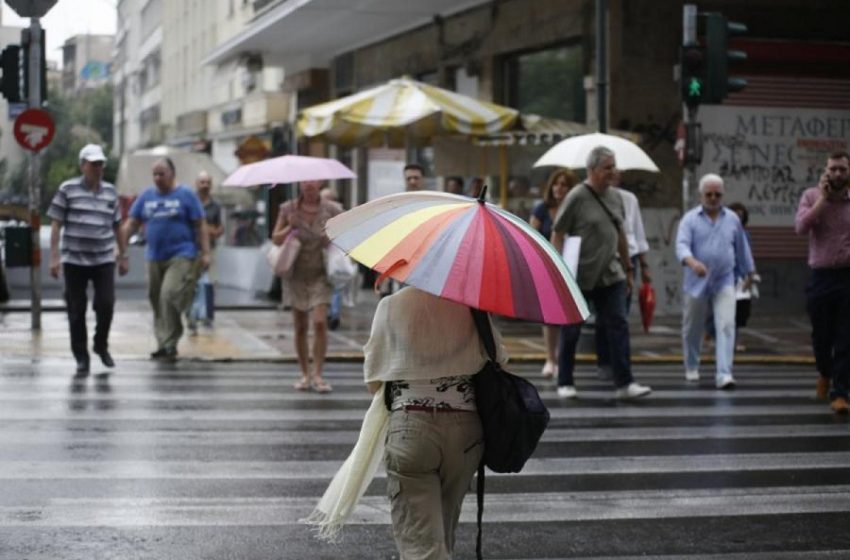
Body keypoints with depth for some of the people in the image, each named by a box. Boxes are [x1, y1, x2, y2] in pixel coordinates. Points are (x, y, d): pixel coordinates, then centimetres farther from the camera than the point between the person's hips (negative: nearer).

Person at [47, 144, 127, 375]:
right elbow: (56, 225, -1)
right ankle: (81, 357, 14)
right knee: (77, 311, 2)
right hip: (74, 260, -2)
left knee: (106, 304, -6)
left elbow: (117, 226, 16)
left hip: (104, 260, 2)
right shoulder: (68, 190, 0)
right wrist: (54, 256, -6)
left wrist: (123, 256, 15)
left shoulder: (110, 192, 10)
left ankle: (101, 345, 19)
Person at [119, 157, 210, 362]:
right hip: (154, 257, 5)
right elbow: (131, 223, 12)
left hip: (181, 256, -5)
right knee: (157, 300, 7)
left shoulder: (186, 195, -1)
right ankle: (163, 345, 19)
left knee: (170, 297, -18)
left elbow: (200, 226, -2)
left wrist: (205, 253, -7)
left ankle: (169, 345, -12)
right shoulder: (146, 196, 11)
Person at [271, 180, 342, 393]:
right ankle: (305, 374, 16)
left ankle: (317, 374, -9)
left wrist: (332, 238, -13)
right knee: (300, 327, 4)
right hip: (296, 274, 2)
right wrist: (290, 227, -13)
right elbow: (276, 239, 4)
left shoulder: (331, 210, 0)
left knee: (320, 322, -15)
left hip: (320, 273, -1)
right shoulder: (288, 209, 3)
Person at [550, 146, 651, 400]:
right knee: (571, 331, 5)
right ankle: (565, 383, 17)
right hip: (578, 277, -5)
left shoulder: (615, 197, 10)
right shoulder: (576, 197, -8)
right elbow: (557, 235, -9)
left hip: (610, 276, 5)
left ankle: (624, 384, -4)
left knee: (618, 326, -4)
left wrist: (627, 269, 19)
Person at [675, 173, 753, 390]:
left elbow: (742, 249, 17)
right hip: (696, 283, -1)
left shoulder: (732, 219, 8)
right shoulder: (690, 219, -2)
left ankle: (724, 374, -17)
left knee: (726, 327, -13)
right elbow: (681, 245, -16)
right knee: (692, 329, 11)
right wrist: (692, 262, -36)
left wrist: (748, 273, 22)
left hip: (724, 282, 1)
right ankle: (692, 368, 33)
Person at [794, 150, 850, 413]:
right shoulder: (812, 196, 1)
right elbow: (801, 227, -16)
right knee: (821, 335, 12)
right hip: (821, 276, 1)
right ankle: (825, 373, 40)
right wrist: (823, 198, -14)